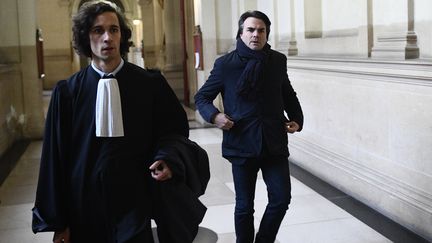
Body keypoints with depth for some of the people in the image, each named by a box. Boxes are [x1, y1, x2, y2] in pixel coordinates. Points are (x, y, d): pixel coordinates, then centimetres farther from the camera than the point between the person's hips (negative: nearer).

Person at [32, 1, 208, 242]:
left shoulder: (151, 83, -4)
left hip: (136, 203, -1)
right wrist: (58, 222, 0)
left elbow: (175, 128, 8)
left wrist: (166, 159, -13)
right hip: (85, 208, 1)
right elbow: (56, 158, 0)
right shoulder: (67, 92, -2)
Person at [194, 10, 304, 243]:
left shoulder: (278, 61, 4)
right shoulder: (225, 64, -4)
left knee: (281, 199, 1)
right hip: (242, 144, -2)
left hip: (274, 143, 2)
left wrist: (297, 119, 3)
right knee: (244, 206, 8)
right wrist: (214, 115, -15)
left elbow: (288, 95, 19)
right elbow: (201, 97, 4)